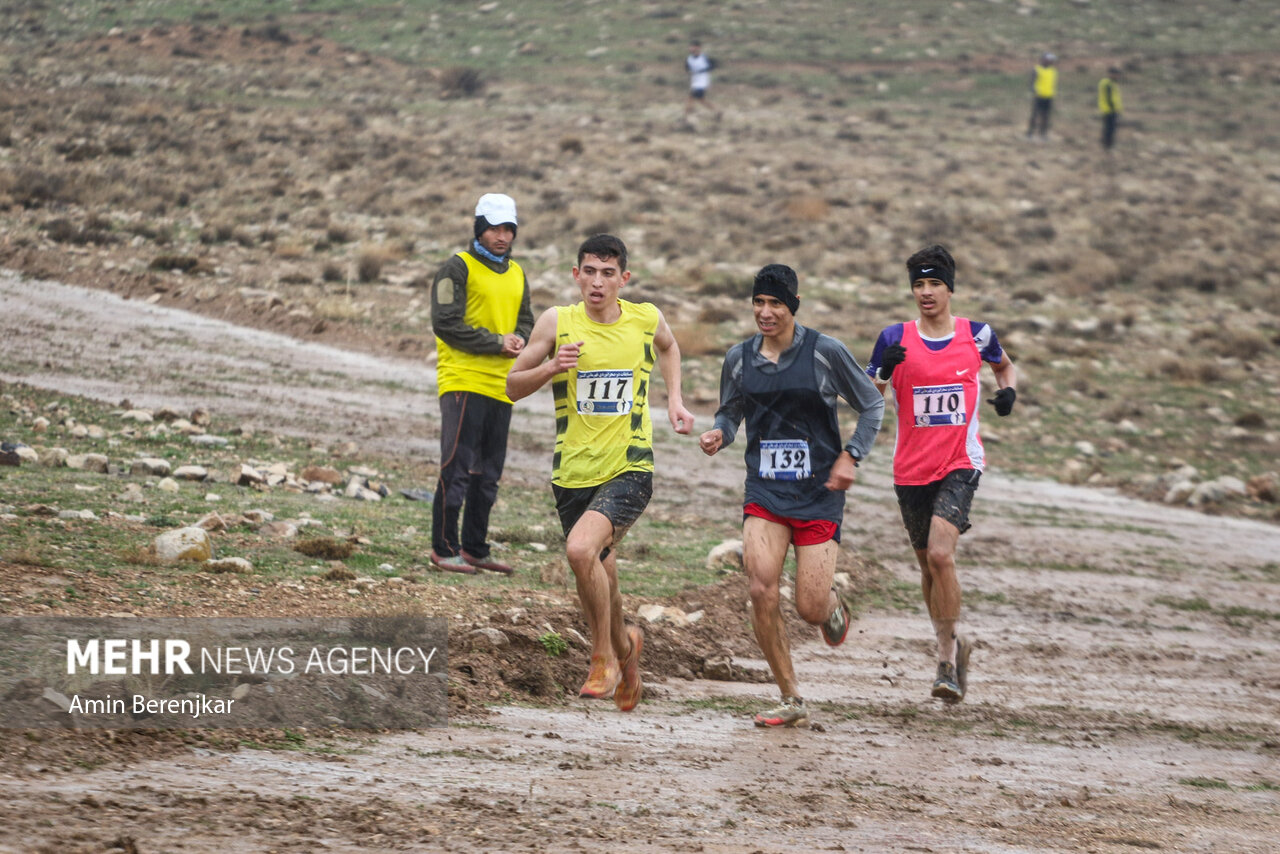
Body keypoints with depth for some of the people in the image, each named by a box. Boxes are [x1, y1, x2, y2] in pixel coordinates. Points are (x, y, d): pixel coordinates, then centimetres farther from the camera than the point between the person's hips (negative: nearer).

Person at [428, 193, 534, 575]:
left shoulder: (517, 274, 17)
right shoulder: (458, 268, -5)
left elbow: (526, 320, 20)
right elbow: (447, 324, -13)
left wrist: (519, 339, -4)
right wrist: (497, 343, -14)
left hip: (501, 385, 7)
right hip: (464, 381, -7)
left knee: (488, 473, 11)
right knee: (457, 467, -9)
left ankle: (475, 547, 19)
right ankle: (444, 547, -4)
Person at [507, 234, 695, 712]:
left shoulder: (646, 319, 0)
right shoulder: (557, 323, -3)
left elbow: (668, 347, 26)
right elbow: (512, 388, 2)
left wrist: (674, 399, 13)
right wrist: (551, 368, -17)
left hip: (629, 470, -2)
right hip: (573, 474, 2)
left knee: (581, 548, -27)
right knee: (599, 576, 14)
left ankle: (604, 657, -8)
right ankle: (624, 643, 46)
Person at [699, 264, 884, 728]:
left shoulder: (825, 352, -7)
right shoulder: (740, 358, 3)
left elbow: (872, 404, 4)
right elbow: (731, 412, 16)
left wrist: (851, 456, -8)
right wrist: (718, 434, -6)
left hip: (819, 494, -3)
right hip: (764, 493, 3)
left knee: (810, 610, -6)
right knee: (761, 590, -16)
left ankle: (832, 605, 36)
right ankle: (791, 700, -2)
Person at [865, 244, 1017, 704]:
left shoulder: (976, 334, 1)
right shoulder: (896, 338, 0)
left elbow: (1004, 365, 23)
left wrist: (1009, 390, 1)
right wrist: (884, 371, -20)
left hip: (960, 464, -2)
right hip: (911, 470, 2)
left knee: (940, 553, -21)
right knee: (928, 564, 11)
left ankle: (947, 660, -13)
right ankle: (952, 643, 34)